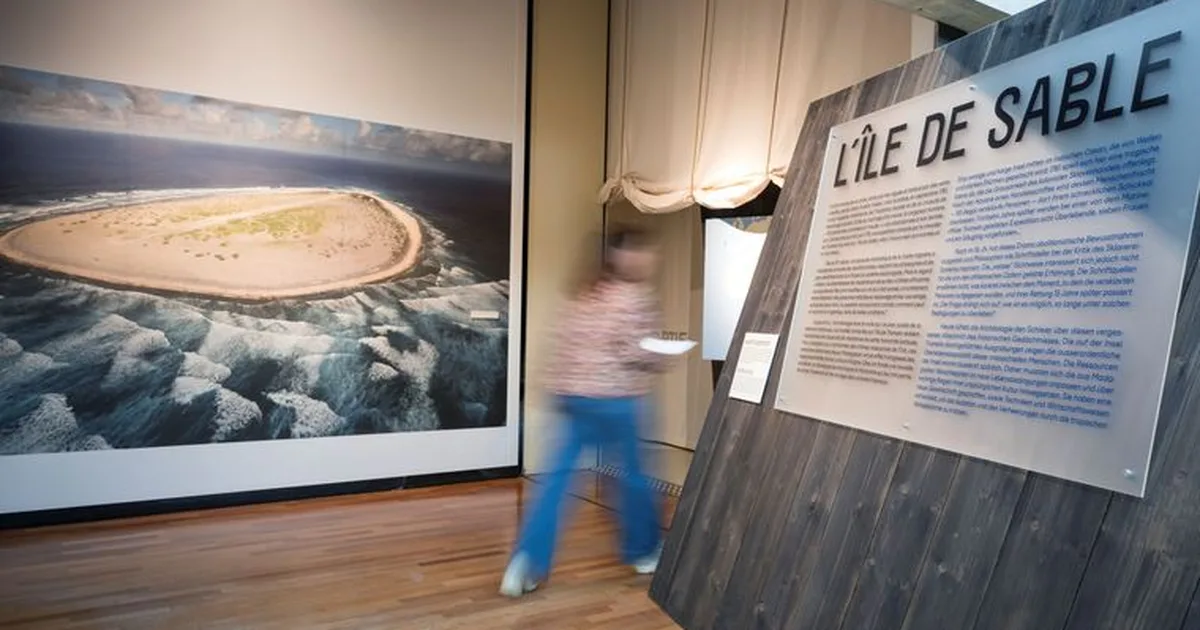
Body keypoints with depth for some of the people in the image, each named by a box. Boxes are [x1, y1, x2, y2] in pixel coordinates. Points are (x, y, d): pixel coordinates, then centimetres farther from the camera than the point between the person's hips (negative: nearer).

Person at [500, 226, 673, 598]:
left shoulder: (585, 294, 14)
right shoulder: (635, 296, -9)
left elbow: (565, 344, 13)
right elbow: (636, 353, -13)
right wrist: (662, 361, 3)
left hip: (574, 395, 7)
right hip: (612, 400, -6)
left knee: (558, 477, 6)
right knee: (632, 474, 12)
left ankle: (528, 561, 2)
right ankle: (643, 551, 31)